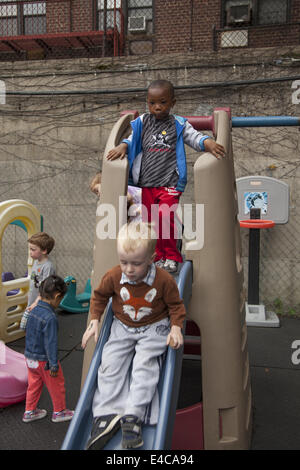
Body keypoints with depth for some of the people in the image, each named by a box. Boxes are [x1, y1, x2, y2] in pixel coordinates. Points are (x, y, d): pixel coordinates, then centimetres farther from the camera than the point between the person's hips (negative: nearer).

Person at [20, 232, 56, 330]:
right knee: (24, 326, 14)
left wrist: (36, 303, -26)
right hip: (31, 304, 9)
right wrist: (30, 303, 19)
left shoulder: (47, 266, -21)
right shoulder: (36, 261, 6)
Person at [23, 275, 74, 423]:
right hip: (43, 361, -8)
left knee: (34, 385, 23)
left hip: (29, 357, 8)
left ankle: (29, 412, 36)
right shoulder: (50, 318, -27)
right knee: (57, 386, 13)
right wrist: (54, 365, -18)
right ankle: (59, 412, 29)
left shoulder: (34, 311, -1)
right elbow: (50, 343, -25)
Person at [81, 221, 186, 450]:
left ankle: (133, 416, -15)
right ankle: (106, 415, -6)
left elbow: (176, 305, -5)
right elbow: (99, 296, 6)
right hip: (122, 327, 3)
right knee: (110, 364, -9)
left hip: (154, 328, -3)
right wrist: (94, 321, 0)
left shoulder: (164, 280, -21)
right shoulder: (113, 276, -14)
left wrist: (176, 328, -18)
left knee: (145, 366, -20)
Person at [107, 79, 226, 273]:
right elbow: (132, 139, 15)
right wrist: (123, 146, -6)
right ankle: (158, 257, 22)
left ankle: (171, 257, 0)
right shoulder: (143, 122, 12)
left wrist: (208, 143, -20)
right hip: (147, 184, 4)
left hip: (170, 183, -3)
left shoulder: (178, 124, 6)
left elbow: (195, 137, -1)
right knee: (149, 220, 6)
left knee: (165, 216, -19)